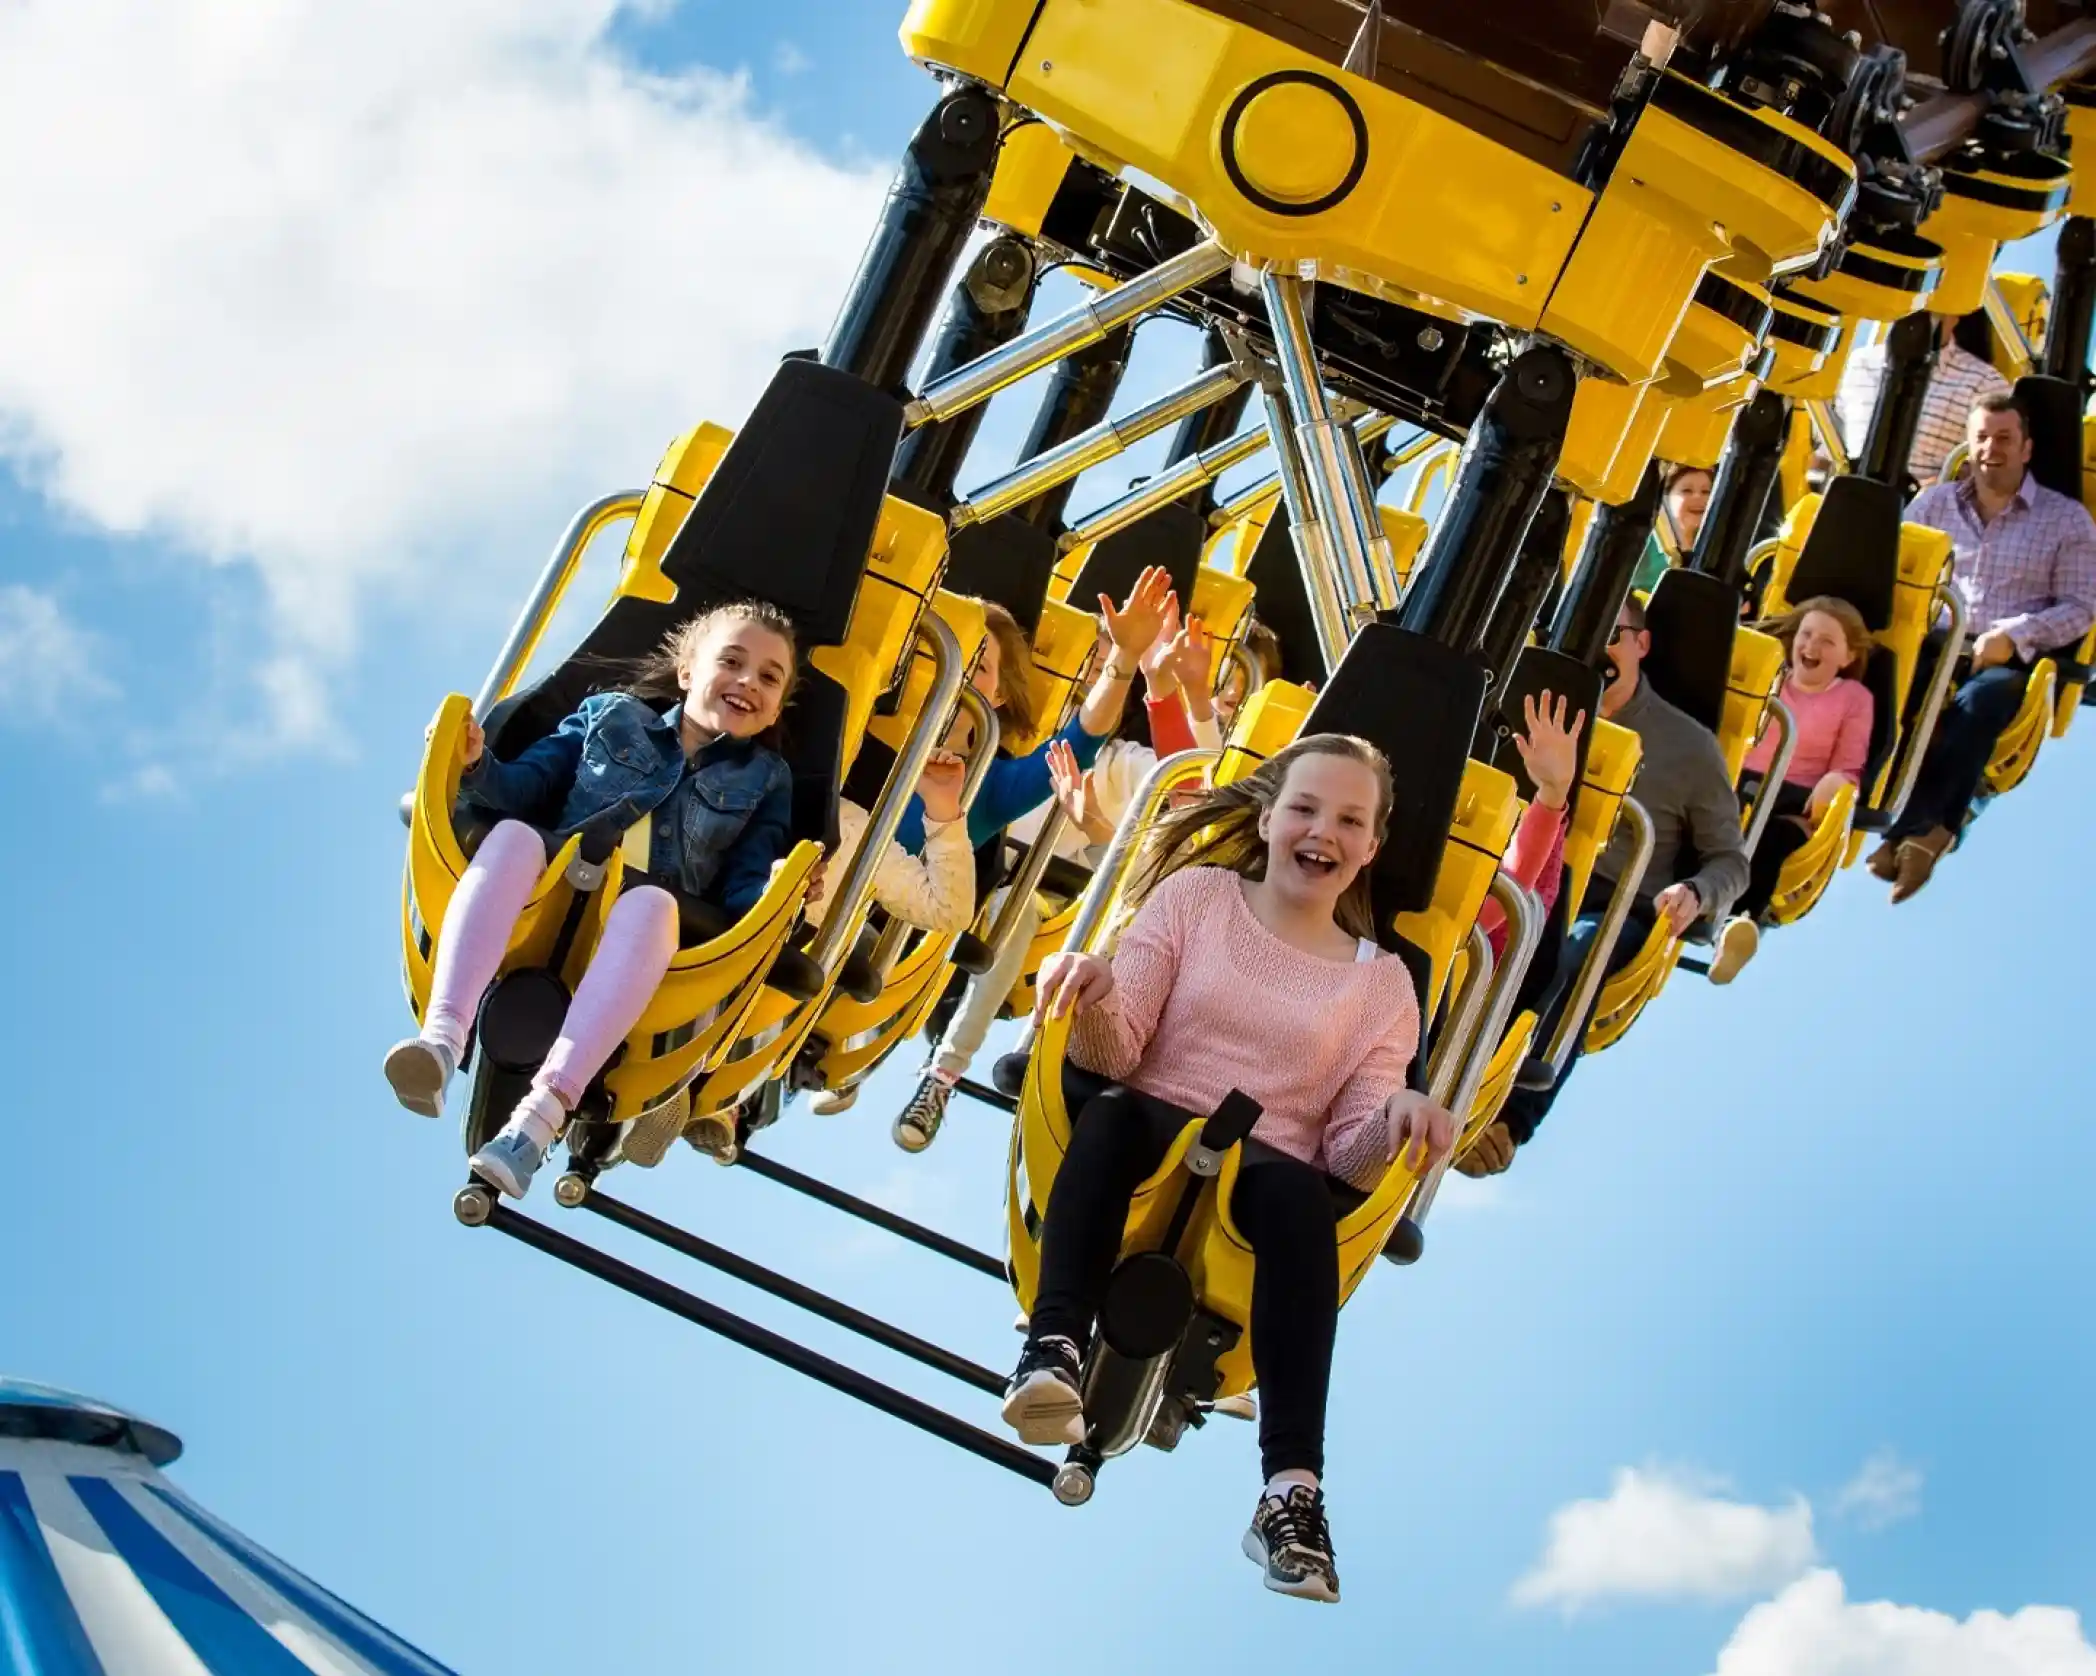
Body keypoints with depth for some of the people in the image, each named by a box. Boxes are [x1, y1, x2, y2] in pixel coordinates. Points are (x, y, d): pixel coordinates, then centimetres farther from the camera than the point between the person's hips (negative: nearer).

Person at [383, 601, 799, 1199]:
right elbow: (526, 787, 14)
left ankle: (544, 1107, -52)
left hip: (640, 928, -1)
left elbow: (744, 887, 7)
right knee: (512, 834, -31)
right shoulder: (611, 716, 19)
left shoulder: (766, 779, 18)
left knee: (651, 901, -37)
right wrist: (477, 765, -7)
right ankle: (442, 1039, -48)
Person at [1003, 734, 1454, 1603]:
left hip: (1269, 1178, 0)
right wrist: (1097, 1001, -22)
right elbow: (1114, 1058, 1)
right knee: (1112, 1113, -34)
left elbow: (1348, 1157, 5)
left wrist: (1390, 1124, -19)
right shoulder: (1195, 894, 10)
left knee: (1299, 1190, -35)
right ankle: (1053, 1352, -44)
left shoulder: (1382, 982, 13)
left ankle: (1291, 1487, -42)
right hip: (1147, 1142, 0)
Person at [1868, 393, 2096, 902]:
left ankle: (1909, 833, -37)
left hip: (2013, 657, -2)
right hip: (1935, 642, 2)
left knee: (1974, 706, -38)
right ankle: (1933, 826, -35)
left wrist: (2014, 636, -14)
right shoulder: (1935, 502, 18)